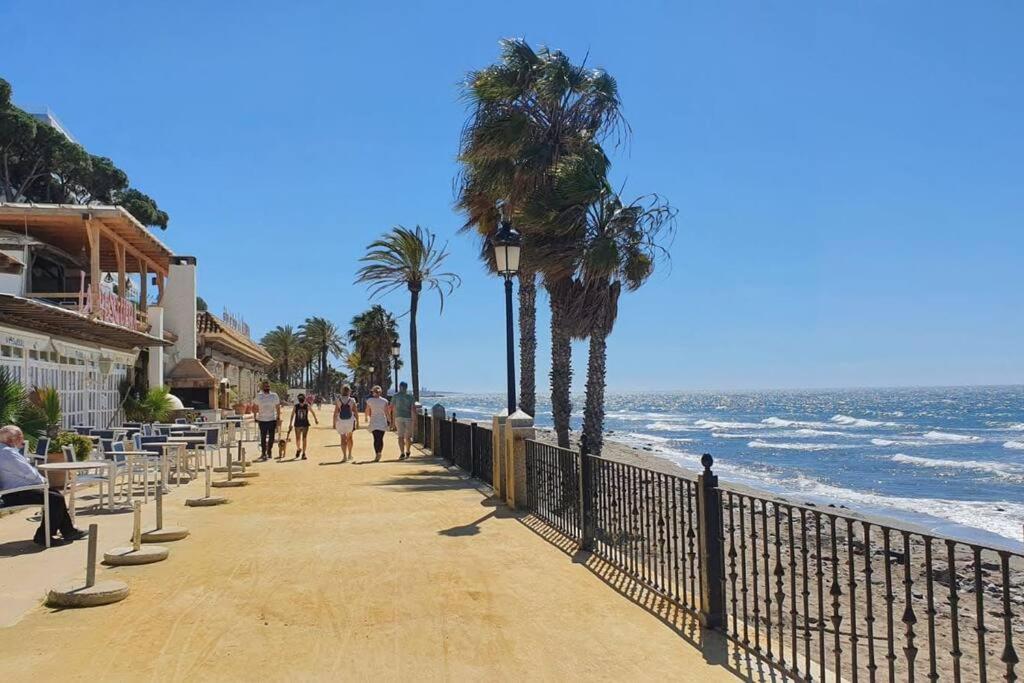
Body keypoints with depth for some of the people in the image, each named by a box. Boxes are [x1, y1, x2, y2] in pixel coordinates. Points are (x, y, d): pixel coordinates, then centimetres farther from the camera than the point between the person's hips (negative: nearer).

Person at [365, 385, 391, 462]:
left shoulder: (369, 401, -3)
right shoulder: (384, 401, -5)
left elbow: (367, 412, 3)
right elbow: (387, 413, -5)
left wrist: (367, 418, 23)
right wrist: (389, 421, 4)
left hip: (373, 422, 0)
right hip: (382, 422, 0)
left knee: (376, 439, 2)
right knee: (380, 439, 11)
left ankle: (377, 454, -11)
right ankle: (379, 453, 9)